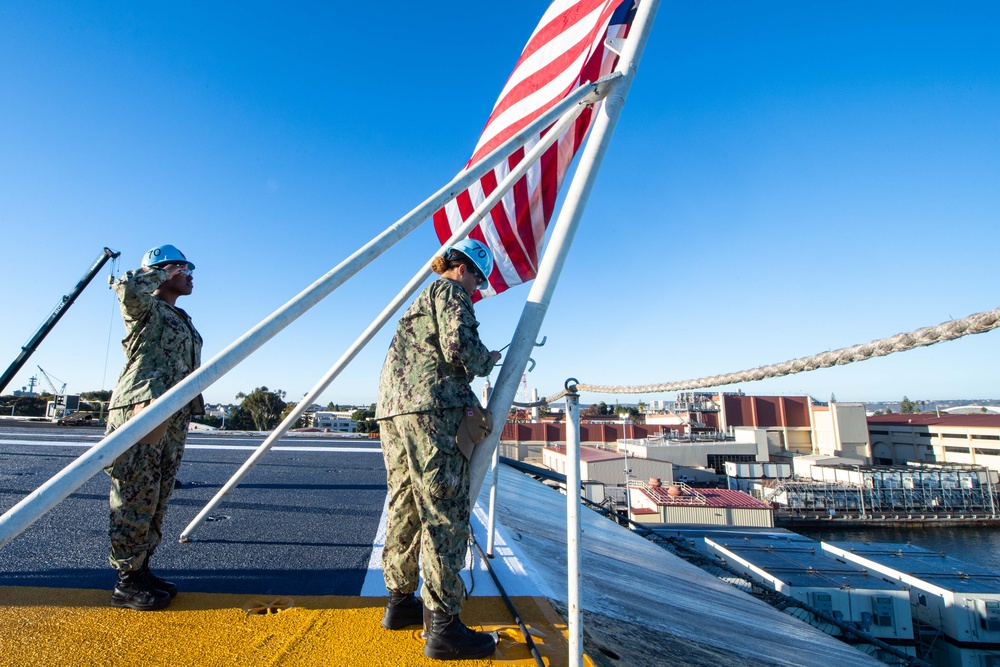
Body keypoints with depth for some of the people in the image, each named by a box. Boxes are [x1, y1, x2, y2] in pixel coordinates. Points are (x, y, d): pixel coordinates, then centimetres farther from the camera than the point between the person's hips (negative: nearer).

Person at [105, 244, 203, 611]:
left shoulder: (183, 321, 24)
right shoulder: (146, 308, 0)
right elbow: (127, 288, -24)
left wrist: (192, 409, 20)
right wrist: (161, 272, -6)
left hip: (174, 419, 8)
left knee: (156, 501, 11)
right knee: (136, 498, -5)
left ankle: (140, 570, 21)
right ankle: (126, 584, 4)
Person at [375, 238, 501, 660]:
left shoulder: (418, 302, 30)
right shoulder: (449, 290, 2)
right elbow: (458, 345, -14)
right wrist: (487, 361, 4)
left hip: (392, 408, 10)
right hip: (433, 408, -10)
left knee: (404, 508, 15)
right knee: (445, 515, -7)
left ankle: (400, 602, 26)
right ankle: (442, 627, -3)